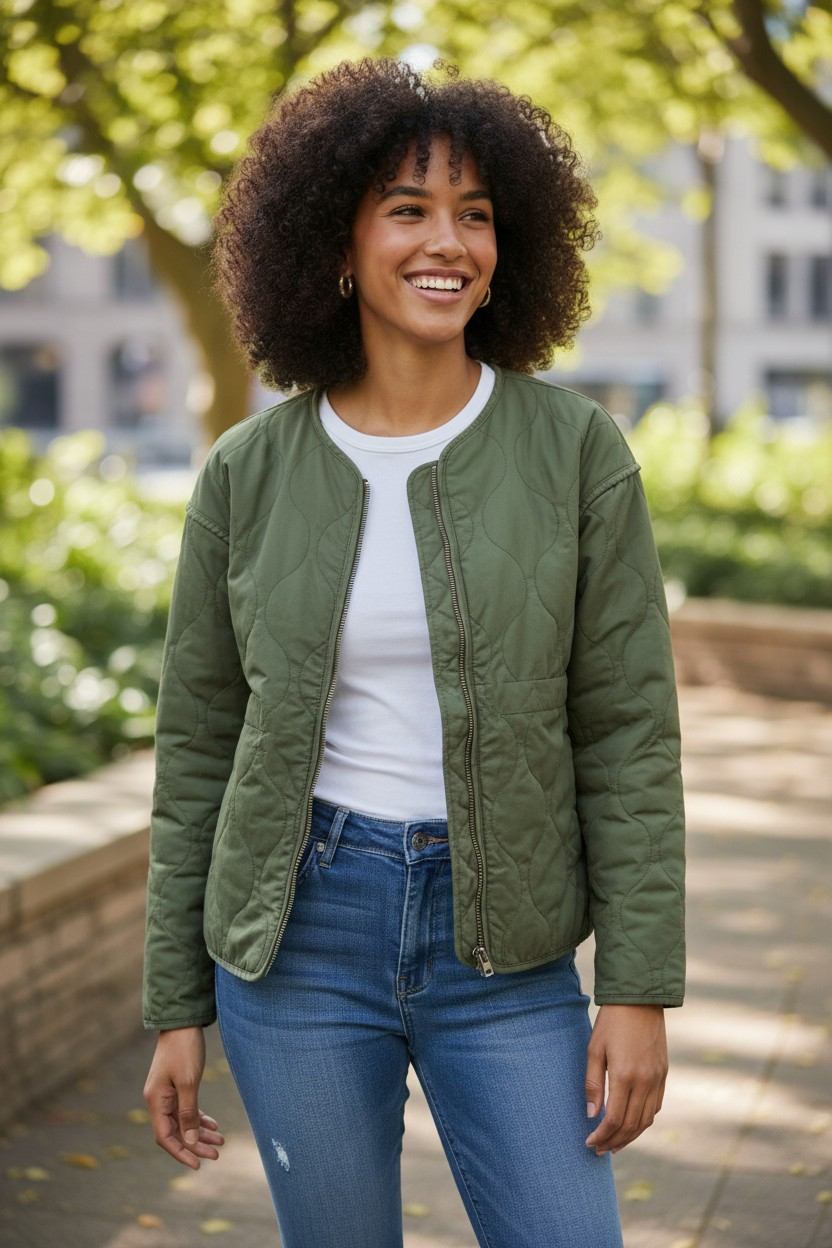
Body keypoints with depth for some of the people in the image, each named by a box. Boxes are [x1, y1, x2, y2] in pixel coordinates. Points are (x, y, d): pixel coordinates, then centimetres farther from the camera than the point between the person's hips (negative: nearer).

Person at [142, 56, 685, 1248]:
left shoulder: (576, 449, -5)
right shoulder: (250, 472, -2)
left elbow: (629, 728, -4)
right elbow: (199, 747, 5)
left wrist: (640, 990, -8)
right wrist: (176, 1008, 4)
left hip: (501, 948, 0)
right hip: (300, 931, 1)